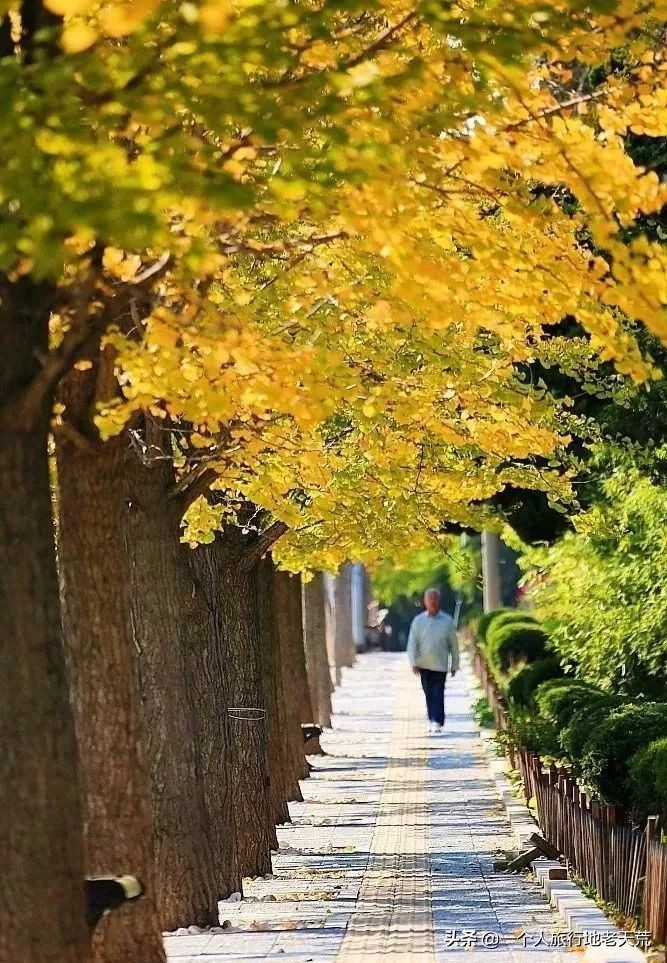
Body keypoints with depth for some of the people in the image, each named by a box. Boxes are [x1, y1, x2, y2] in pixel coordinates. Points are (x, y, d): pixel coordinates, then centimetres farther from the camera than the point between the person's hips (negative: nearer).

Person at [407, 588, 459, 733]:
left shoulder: (447, 621, 1)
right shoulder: (418, 621, 2)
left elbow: (453, 644, 7)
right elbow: (412, 643, 1)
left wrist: (454, 665, 8)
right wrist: (414, 663, -8)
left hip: (440, 665, -2)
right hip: (424, 665, 2)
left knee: (438, 694, -10)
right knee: (429, 694, 8)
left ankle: (437, 722, -14)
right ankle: (432, 720, 19)